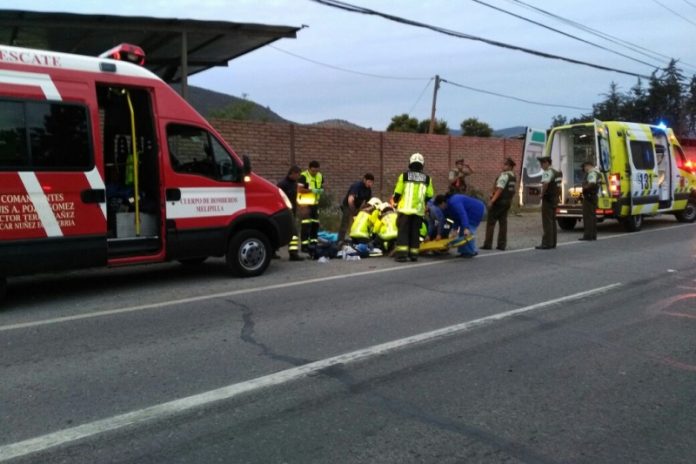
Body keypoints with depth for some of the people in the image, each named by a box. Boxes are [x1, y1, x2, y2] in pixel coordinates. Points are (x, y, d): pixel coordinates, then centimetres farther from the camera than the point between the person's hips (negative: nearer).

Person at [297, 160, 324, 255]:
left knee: (315, 223, 11)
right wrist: (311, 190, -23)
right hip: (305, 203, -7)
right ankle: (304, 245, -10)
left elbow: (322, 186, 21)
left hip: (315, 203, 7)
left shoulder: (320, 176, 10)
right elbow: (299, 189, -16)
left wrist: (321, 190, -3)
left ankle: (314, 242, 24)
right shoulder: (303, 176, -11)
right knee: (306, 224, -13)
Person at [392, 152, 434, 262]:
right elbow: (430, 195, 9)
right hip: (419, 210, 2)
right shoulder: (427, 178, 7)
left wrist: (395, 201, 20)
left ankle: (402, 253, -11)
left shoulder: (404, 175, 0)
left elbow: (397, 192, 1)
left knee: (403, 231, -1)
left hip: (405, 208, -2)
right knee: (415, 232, 10)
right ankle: (413, 253, 9)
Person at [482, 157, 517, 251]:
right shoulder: (514, 177, 12)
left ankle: (488, 244, -2)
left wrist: (492, 200, -24)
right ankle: (502, 245, 8)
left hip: (498, 201, -9)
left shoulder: (504, 175, -15)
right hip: (508, 201, 9)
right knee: (503, 222, 9)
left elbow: (499, 189, -22)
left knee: (491, 222, -2)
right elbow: (513, 190, 16)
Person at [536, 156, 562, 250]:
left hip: (548, 199, -10)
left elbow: (545, 183, -32)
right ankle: (552, 242, 18)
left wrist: (542, 194, -19)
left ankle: (547, 243, -7)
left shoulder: (547, 172, -15)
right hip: (555, 198, 10)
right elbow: (558, 185, 24)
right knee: (552, 221, 14)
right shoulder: (556, 172, 16)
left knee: (547, 222, -7)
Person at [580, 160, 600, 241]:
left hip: (589, 197, -11)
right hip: (594, 197, 11)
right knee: (592, 216, 13)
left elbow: (592, 183, -30)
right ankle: (593, 235, 18)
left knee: (588, 216, -9)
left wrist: (585, 187, -14)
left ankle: (588, 235, -11)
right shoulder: (596, 172, 19)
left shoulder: (592, 173, -14)